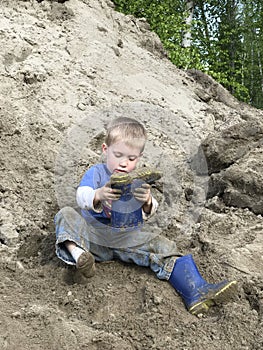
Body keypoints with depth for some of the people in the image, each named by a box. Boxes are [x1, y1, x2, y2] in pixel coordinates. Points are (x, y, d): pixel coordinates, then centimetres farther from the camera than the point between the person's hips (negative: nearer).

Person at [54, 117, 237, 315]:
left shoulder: (139, 180, 11)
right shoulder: (97, 173, 3)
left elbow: (149, 214, 0)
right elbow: (81, 195, -17)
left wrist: (148, 202, -25)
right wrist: (98, 195, -41)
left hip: (128, 237, 2)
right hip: (94, 233, -1)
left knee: (162, 246, -20)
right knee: (66, 215, -22)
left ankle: (196, 292, -31)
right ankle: (79, 255, -49)